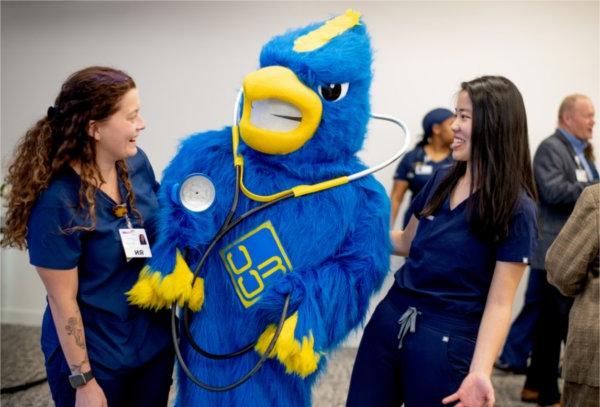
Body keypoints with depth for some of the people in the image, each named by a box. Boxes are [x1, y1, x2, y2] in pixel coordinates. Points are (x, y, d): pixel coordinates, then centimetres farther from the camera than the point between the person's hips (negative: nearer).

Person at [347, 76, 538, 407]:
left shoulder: (515, 208, -12)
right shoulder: (441, 181, 5)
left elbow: (499, 303, -14)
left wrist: (479, 371, -25)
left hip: (447, 341, -5)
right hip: (388, 320, 6)